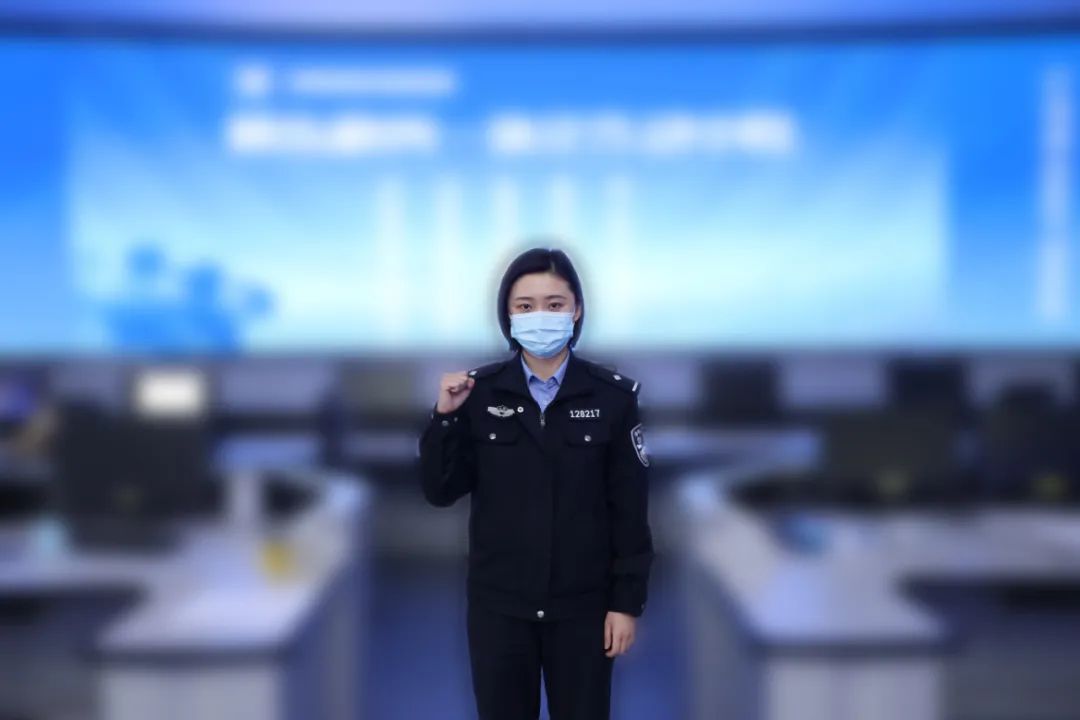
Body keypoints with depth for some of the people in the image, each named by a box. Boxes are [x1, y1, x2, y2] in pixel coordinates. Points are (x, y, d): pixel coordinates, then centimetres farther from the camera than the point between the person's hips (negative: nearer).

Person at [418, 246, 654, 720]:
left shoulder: (613, 395, -6)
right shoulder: (478, 392, -4)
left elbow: (630, 510, -4)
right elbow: (440, 493, -2)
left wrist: (628, 602, -5)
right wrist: (445, 416, -15)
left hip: (582, 604, -1)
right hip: (498, 603, 1)